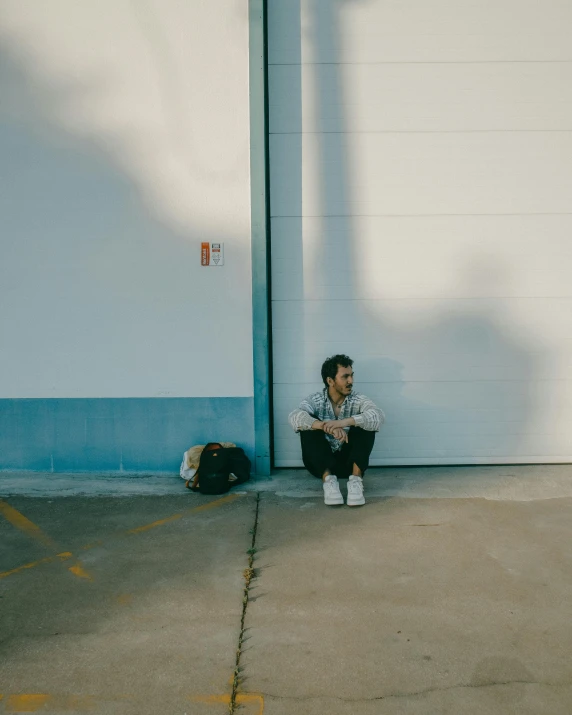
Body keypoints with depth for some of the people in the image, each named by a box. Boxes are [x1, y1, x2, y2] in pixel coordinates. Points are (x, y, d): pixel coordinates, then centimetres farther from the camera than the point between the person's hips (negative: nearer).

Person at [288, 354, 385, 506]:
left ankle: (356, 479, -31)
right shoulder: (315, 400, -5)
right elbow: (294, 417, -28)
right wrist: (328, 428, -43)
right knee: (309, 423, -23)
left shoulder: (358, 400, -2)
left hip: (349, 461, 1)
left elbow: (378, 416, -24)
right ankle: (328, 478, -32)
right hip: (320, 463, -1)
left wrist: (345, 422, -39)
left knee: (365, 423, -20)